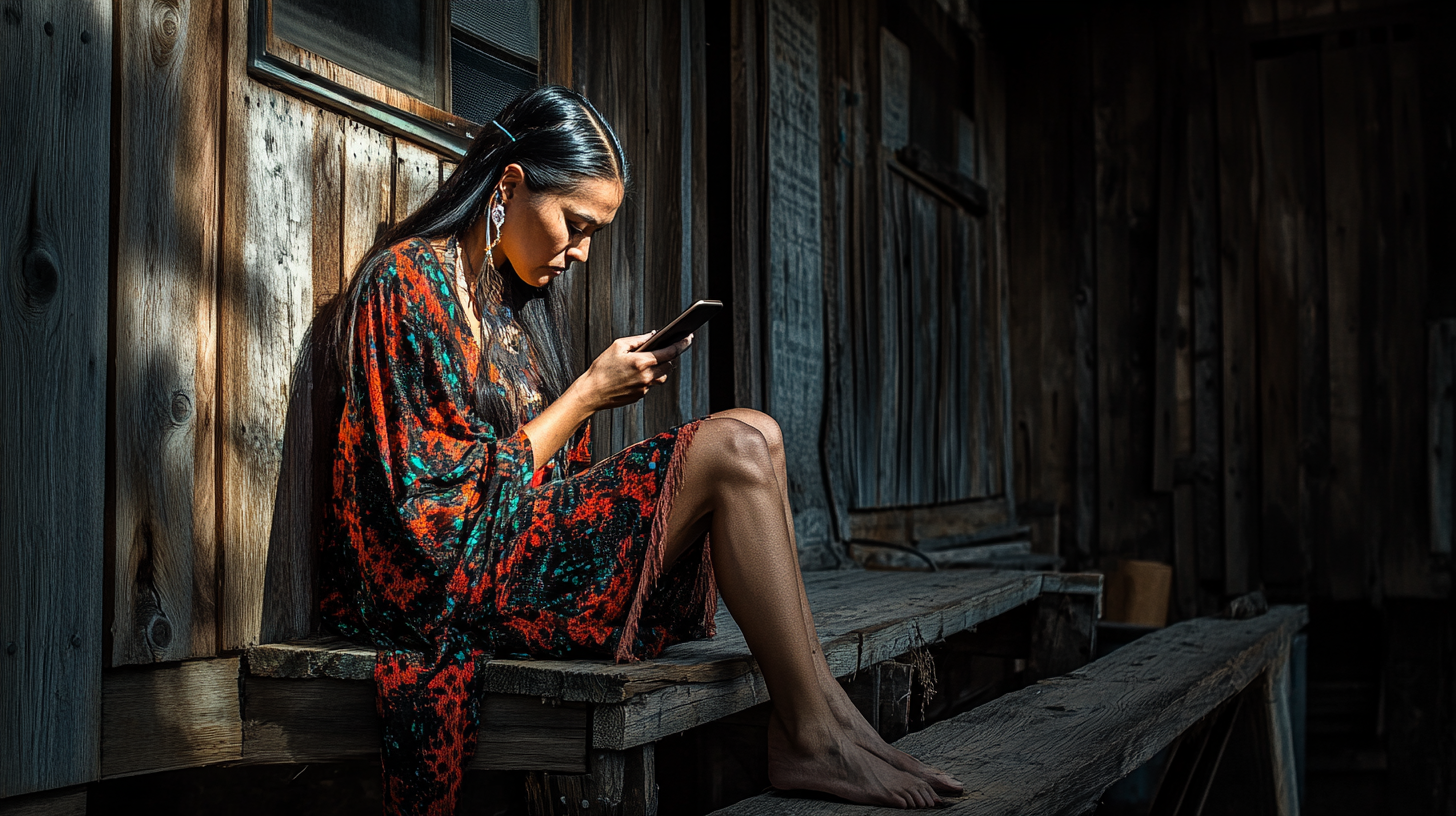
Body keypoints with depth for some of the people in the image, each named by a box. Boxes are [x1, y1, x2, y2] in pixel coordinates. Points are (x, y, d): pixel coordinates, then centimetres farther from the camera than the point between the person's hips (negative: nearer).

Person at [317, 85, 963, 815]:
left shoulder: (519, 293, 16)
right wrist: (589, 394, -12)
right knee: (736, 448, -21)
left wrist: (614, 387, -1)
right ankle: (811, 736, -16)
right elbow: (448, 500, -15)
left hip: (529, 529, 9)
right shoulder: (408, 281, -11)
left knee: (752, 440, -8)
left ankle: (820, 707, -15)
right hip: (450, 572, -9)